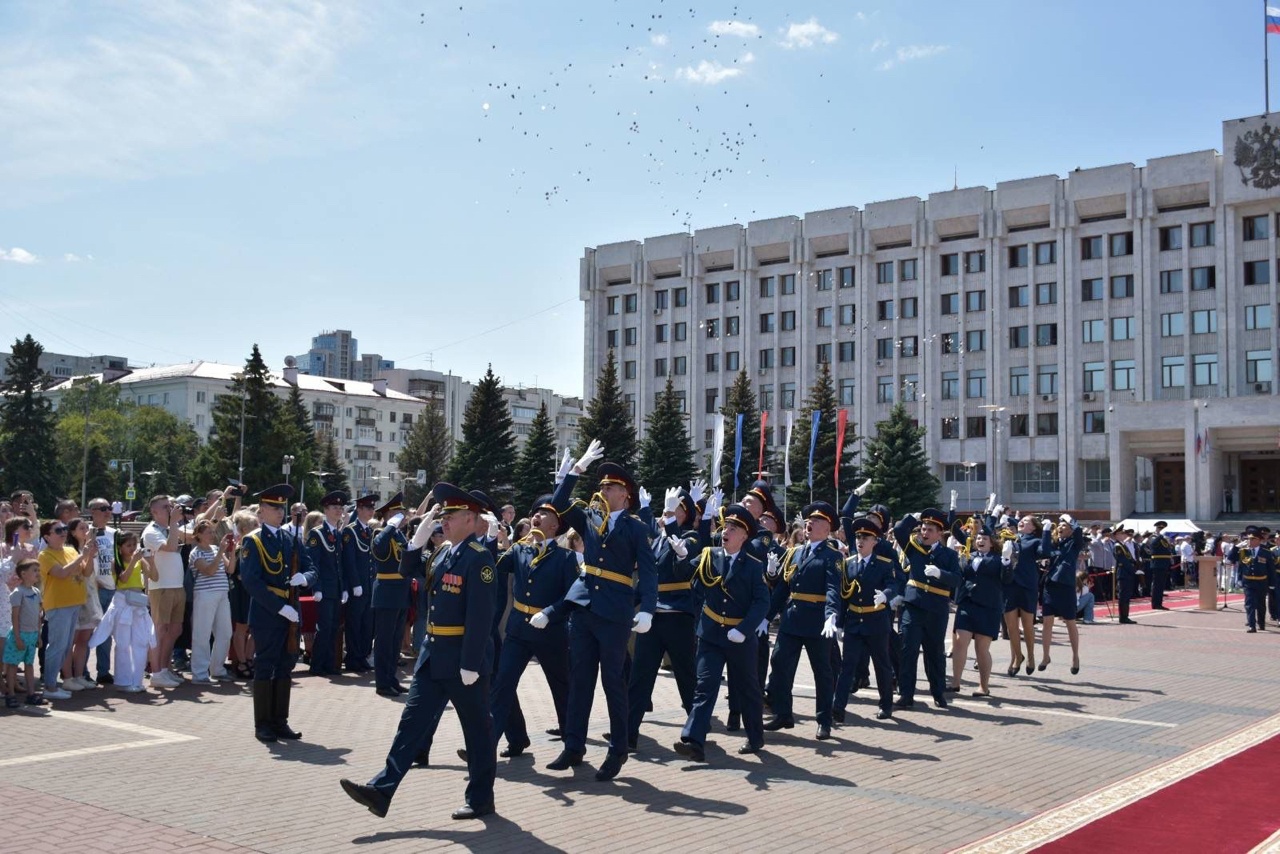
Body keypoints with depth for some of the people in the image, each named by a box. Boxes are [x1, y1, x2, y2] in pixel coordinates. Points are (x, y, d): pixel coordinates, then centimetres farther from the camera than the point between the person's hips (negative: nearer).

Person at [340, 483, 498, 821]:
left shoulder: (479, 558, -16)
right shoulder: (447, 553, 11)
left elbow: (480, 615, -21)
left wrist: (470, 664, -23)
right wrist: (419, 539, 5)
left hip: (464, 658, -9)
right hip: (433, 655, 9)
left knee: (477, 729, 6)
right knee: (413, 722, 6)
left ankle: (481, 798, 18)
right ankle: (381, 791, 7)